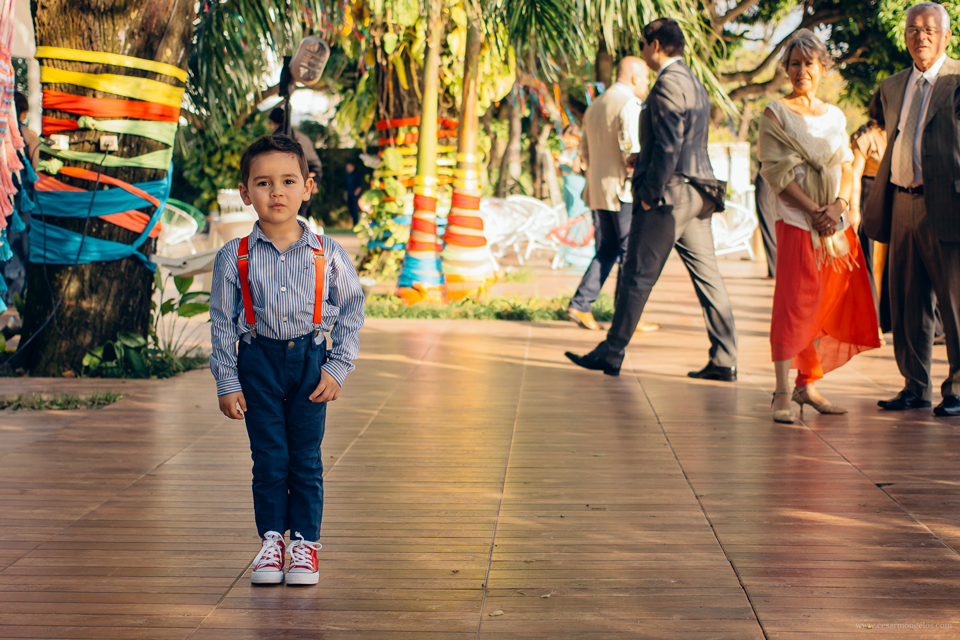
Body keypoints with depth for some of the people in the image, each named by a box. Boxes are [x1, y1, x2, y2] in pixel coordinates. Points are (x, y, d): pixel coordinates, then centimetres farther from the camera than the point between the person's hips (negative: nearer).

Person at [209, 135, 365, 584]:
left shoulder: (328, 255, -3)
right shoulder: (234, 258, -3)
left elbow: (351, 311, 5)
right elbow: (222, 322, 1)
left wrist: (337, 368, -2)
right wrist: (226, 382, -2)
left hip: (310, 358, 0)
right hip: (258, 361, 0)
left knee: (306, 458, 4)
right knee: (268, 457, 2)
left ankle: (305, 542, 14)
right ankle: (271, 539, 15)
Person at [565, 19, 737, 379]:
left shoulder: (668, 83, -11)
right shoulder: (694, 84, 19)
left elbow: (669, 145, -19)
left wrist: (649, 192, -17)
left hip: (670, 191, -9)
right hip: (698, 194, 9)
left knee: (638, 275, -3)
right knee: (707, 276, 6)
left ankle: (611, 353, 3)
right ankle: (724, 361, 4)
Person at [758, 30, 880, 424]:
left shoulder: (835, 116, 16)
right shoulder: (776, 114, 0)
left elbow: (847, 168, 12)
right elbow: (776, 171, -8)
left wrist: (837, 206, -7)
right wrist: (814, 211, -15)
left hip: (836, 223, 6)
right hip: (796, 221, -6)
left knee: (830, 305, 5)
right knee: (795, 303, -12)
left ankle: (807, 386, 15)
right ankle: (783, 395, -14)